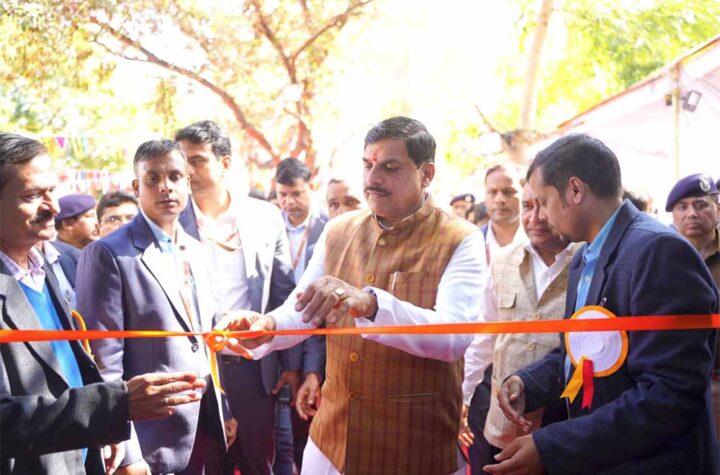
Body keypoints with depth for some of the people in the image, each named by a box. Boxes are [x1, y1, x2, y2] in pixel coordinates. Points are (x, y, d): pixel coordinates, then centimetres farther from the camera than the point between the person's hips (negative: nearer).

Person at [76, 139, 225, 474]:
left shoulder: (196, 252, 11)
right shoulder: (108, 254, -12)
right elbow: (104, 362, -16)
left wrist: (223, 411, 13)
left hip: (206, 423, 7)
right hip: (152, 437, -7)